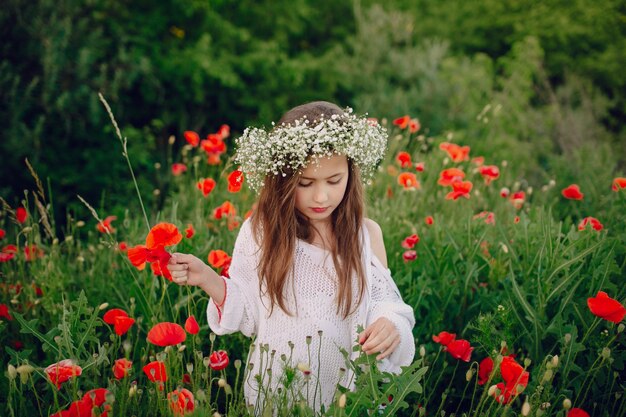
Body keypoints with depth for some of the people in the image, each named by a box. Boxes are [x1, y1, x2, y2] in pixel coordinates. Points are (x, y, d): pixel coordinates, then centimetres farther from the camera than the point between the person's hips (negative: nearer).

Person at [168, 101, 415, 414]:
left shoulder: (367, 234, -8)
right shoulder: (259, 232, -9)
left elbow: (383, 302, -1)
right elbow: (248, 313, -2)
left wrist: (390, 324, -22)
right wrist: (207, 279, -16)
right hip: (273, 391, 0)